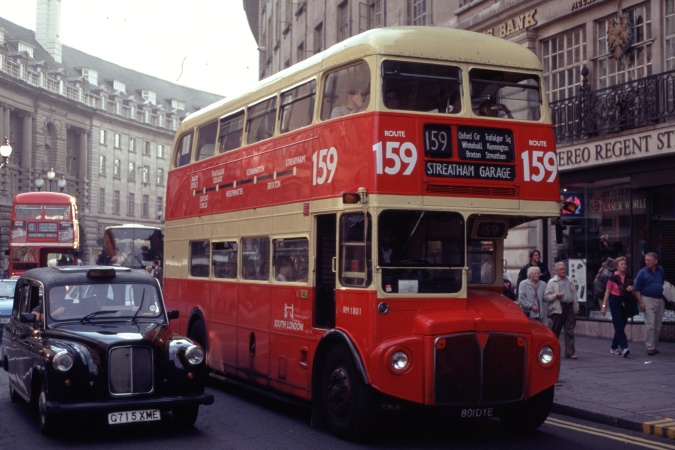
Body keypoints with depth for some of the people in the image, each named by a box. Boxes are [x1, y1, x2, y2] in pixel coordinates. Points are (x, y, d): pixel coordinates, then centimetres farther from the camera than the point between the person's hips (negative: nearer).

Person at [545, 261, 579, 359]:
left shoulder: (570, 281, 16)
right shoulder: (552, 282, 2)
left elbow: (574, 295, 17)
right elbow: (546, 297, -2)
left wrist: (576, 308, 11)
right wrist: (556, 296, -17)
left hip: (569, 307, 4)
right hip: (558, 309, -4)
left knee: (570, 331, 0)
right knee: (555, 331, 4)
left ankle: (570, 352, 0)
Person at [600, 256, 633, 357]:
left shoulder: (628, 278, 9)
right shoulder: (613, 278, -6)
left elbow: (632, 292, 19)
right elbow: (607, 292, -4)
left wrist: (631, 289, -6)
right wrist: (604, 306, -7)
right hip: (615, 303, -6)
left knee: (621, 326, 10)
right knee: (619, 327, -12)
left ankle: (614, 347, 23)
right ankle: (624, 348, -19)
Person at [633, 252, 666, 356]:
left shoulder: (661, 270, 8)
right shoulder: (642, 272, -5)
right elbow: (636, 289, -4)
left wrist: (664, 298, 15)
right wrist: (641, 303, -11)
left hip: (660, 300, 5)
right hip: (648, 300, -5)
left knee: (658, 326, 8)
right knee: (650, 325, -10)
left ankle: (655, 346, 18)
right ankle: (650, 347, -8)